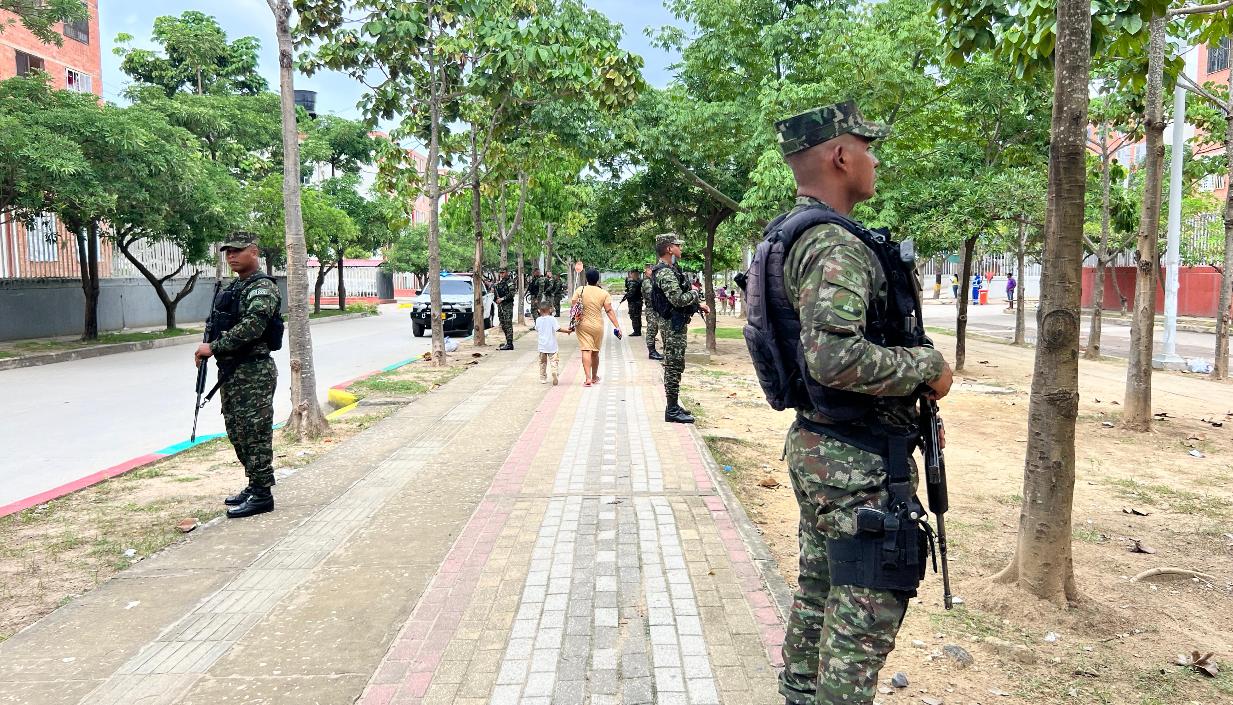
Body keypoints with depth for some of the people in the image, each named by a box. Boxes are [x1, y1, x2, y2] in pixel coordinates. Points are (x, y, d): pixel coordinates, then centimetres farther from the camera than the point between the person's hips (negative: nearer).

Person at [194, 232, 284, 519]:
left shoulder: (263, 288, -14)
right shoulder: (233, 287, 17)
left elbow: (249, 328, -25)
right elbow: (221, 325, 24)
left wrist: (213, 347, -19)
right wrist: (209, 349, 6)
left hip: (254, 373, -10)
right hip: (230, 370, 10)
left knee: (254, 433, -4)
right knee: (237, 432, 15)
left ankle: (262, 495, 4)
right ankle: (254, 486, 26)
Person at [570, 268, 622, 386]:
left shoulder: (580, 290, -3)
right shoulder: (604, 293, -2)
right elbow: (609, 311, -7)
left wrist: (573, 324, 7)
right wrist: (617, 326, -6)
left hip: (582, 324, -1)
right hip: (597, 326, 1)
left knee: (586, 351, -6)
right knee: (595, 352, 16)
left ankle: (588, 378, -19)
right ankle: (594, 377, 31)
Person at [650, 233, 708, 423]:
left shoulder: (671, 270, 16)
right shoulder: (665, 273, -18)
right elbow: (678, 299, -27)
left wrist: (698, 304, 15)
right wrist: (695, 293, -9)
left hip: (677, 324, 11)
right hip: (674, 325, -11)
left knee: (674, 366, 15)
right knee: (673, 366, -6)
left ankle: (673, 406, 23)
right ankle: (672, 411, -2)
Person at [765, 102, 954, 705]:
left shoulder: (790, 237, 12)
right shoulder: (836, 245, -20)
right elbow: (835, 356, -33)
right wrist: (928, 366, -17)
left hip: (815, 448, 10)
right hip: (859, 463, -10)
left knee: (817, 594, 20)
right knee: (864, 616, 1)